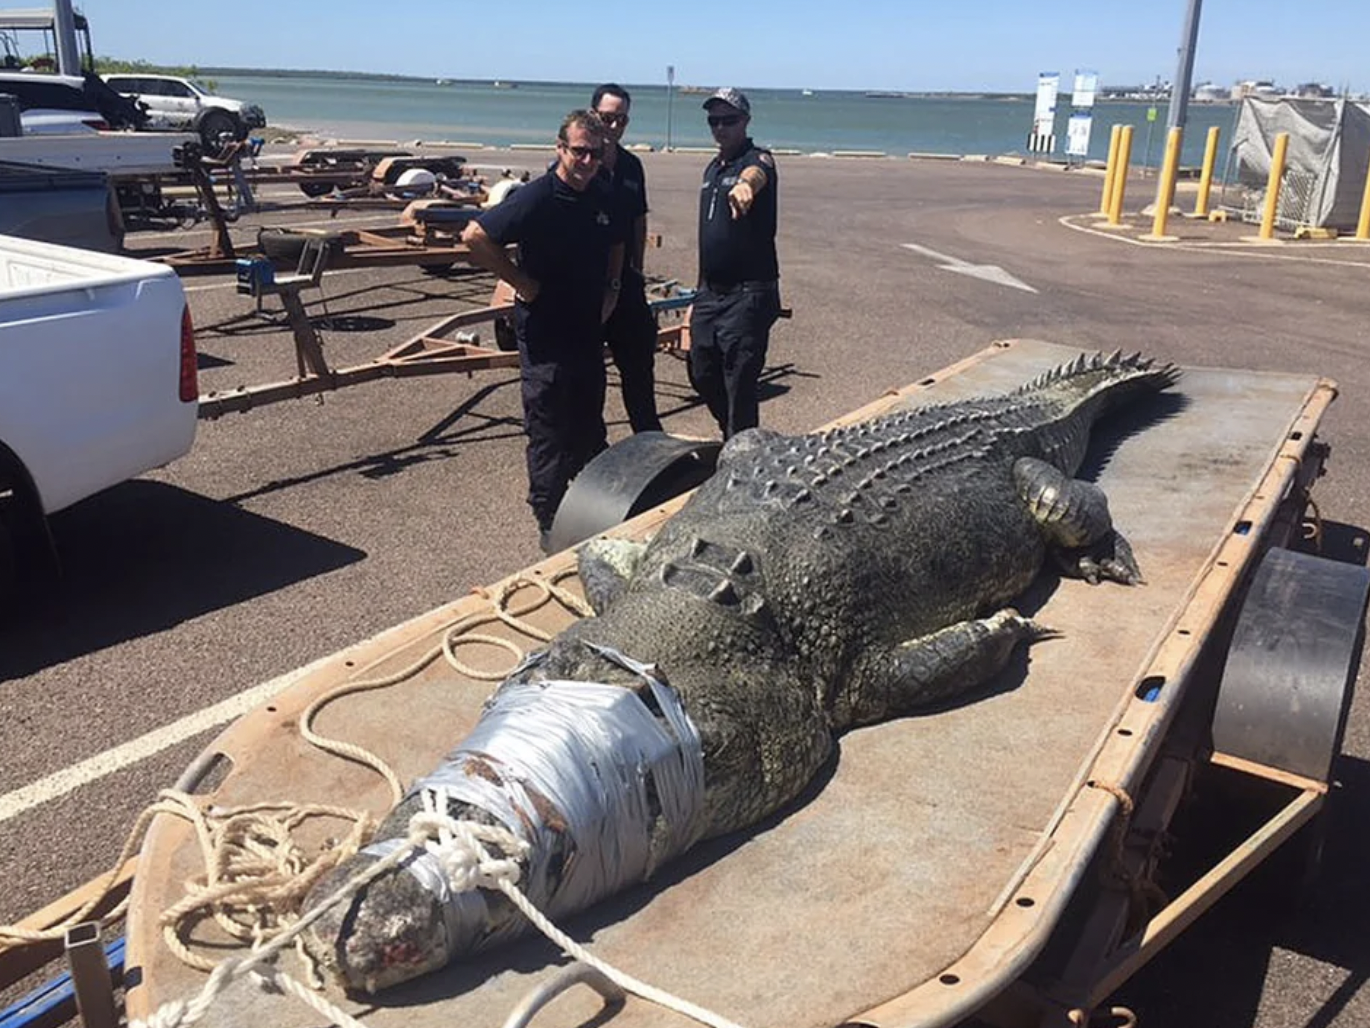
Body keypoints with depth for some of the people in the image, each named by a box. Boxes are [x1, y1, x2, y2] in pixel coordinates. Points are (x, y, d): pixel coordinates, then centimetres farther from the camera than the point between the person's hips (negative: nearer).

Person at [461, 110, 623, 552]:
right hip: (545, 335, -7)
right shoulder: (536, 198, -17)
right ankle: (550, 524, 13)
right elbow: (475, 237, -20)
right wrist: (522, 283, -17)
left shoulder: (603, 198, 5)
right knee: (548, 433, 2)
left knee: (590, 427, 18)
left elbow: (616, 245, 25)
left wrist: (611, 288, 10)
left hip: (589, 330, 7)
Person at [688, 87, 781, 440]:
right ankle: (737, 438, 36)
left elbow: (756, 173, -36)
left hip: (748, 294, -8)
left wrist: (746, 183, -61)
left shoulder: (757, 160, -9)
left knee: (739, 384, -6)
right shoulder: (712, 169, 15)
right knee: (703, 375, 15)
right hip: (710, 292, 8)